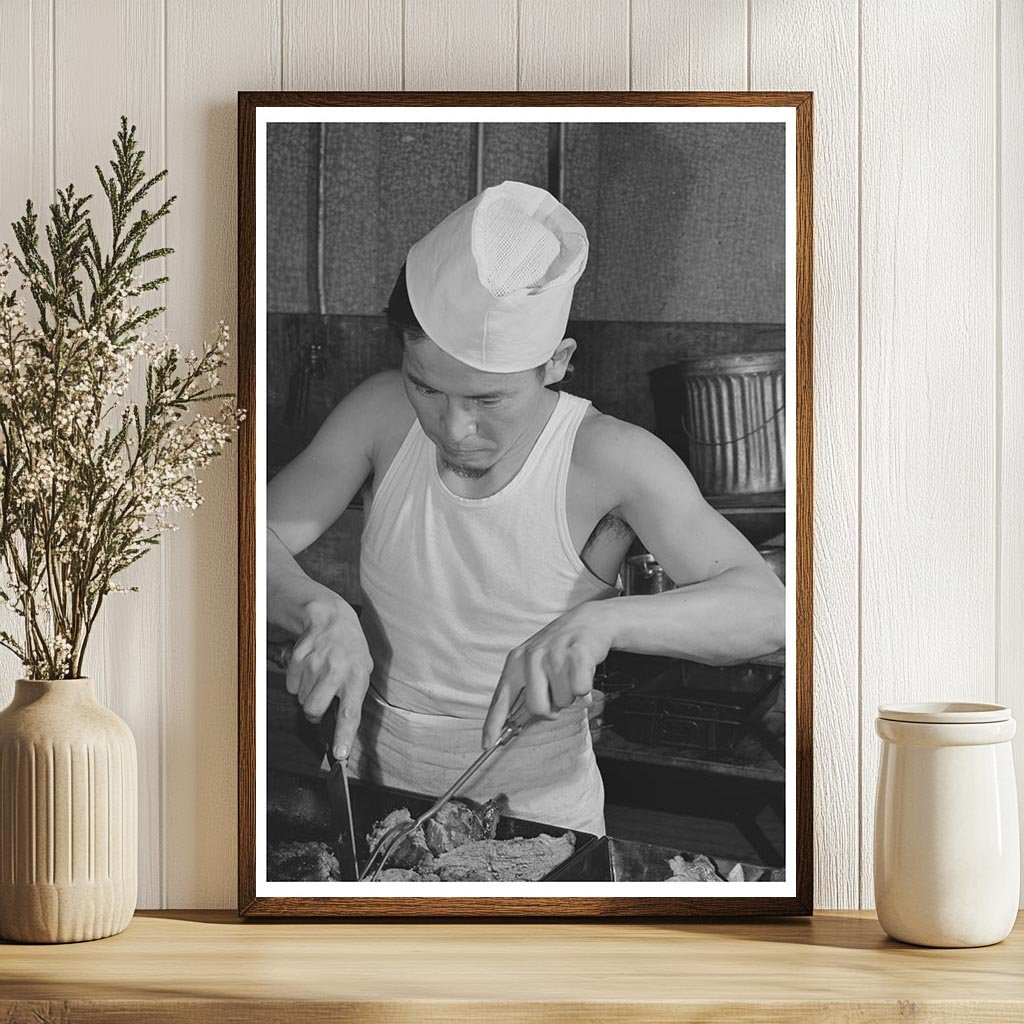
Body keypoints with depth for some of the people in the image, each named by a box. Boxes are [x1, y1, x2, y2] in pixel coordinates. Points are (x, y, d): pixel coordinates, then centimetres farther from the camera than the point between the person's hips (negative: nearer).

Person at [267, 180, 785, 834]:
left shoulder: (609, 460, -17)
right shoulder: (384, 415, -7)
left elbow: (767, 609, -24)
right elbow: (259, 541, -5)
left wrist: (599, 621, -41)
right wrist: (319, 610, -27)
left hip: (533, 815, 2)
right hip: (368, 782, -2)